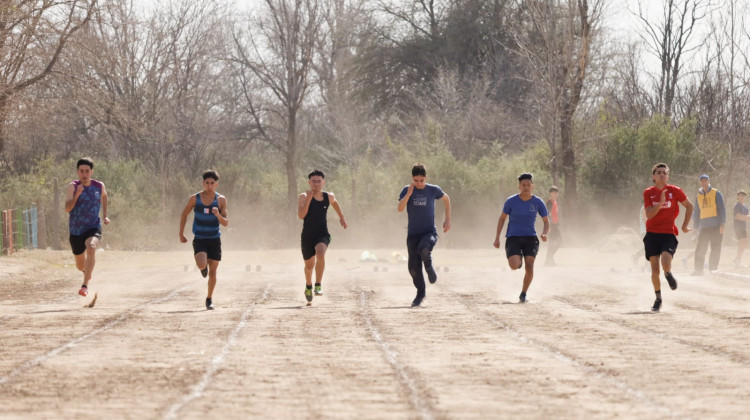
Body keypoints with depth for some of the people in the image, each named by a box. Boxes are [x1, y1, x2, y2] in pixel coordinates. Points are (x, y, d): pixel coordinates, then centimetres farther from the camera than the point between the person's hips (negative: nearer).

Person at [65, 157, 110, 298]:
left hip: (93, 228, -1)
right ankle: (87, 270, 56)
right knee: (80, 265, 15)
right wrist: (77, 194, -35)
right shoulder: (73, 186, -10)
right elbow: (67, 208, -20)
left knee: (91, 248, -35)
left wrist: (105, 215, 16)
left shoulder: (99, 186, -2)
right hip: (76, 230, 1)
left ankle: (85, 285, -37)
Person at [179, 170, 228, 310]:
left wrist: (218, 215, -25)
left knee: (212, 273, 4)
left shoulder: (221, 200, -4)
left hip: (214, 239, 1)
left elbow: (226, 223, -4)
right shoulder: (195, 198, -5)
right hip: (199, 239, -1)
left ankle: (209, 299, 24)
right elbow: (184, 214, 9)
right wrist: (181, 234, 10)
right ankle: (204, 268, 14)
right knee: (201, 265, -24)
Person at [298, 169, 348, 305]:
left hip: (323, 234, 0)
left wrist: (341, 216, 30)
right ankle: (308, 286, 45)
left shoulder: (328, 197, 1)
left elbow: (335, 203, 27)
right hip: (307, 235, 0)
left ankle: (318, 285, -26)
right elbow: (301, 215, -24)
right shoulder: (303, 197, -9)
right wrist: (308, 199, -29)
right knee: (309, 265, 13)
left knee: (320, 253, -32)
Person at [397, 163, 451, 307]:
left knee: (423, 249, -35)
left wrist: (448, 220, 11)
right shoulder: (406, 190, -2)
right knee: (413, 268, 0)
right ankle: (421, 293, 22)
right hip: (413, 234, 2)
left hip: (429, 232, -2)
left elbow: (446, 199, 16)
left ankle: (429, 267, -1)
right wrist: (409, 194, -23)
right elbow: (400, 209, -14)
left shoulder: (433, 190, -3)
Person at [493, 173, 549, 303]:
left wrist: (544, 234, -16)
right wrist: (497, 238, 2)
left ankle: (523, 294, 4)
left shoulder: (538, 202, -2)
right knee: (514, 266, -22)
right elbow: (502, 218, 7)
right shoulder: (511, 201, -5)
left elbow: (546, 222, 6)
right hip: (513, 237, -1)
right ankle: (519, 259, 18)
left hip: (530, 238, 1)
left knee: (529, 266, -16)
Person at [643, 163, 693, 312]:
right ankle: (658, 299, 17)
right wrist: (661, 203, -22)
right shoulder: (648, 193, 1)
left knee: (666, 263, -25)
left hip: (669, 234, -2)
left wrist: (685, 226, 10)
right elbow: (649, 214, -9)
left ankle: (669, 275, 12)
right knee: (654, 269, -1)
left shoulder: (675, 191, -2)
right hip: (652, 234, 2)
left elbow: (689, 206, 11)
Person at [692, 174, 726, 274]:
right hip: (703, 226, 3)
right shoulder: (698, 196, 14)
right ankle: (698, 269, 3)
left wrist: (722, 224, -10)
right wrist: (695, 227, 14)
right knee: (700, 249, -2)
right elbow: (696, 213, 19)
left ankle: (713, 269, 5)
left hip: (716, 226, -3)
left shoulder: (716, 193, 2)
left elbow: (721, 209, -2)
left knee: (715, 249, -2)